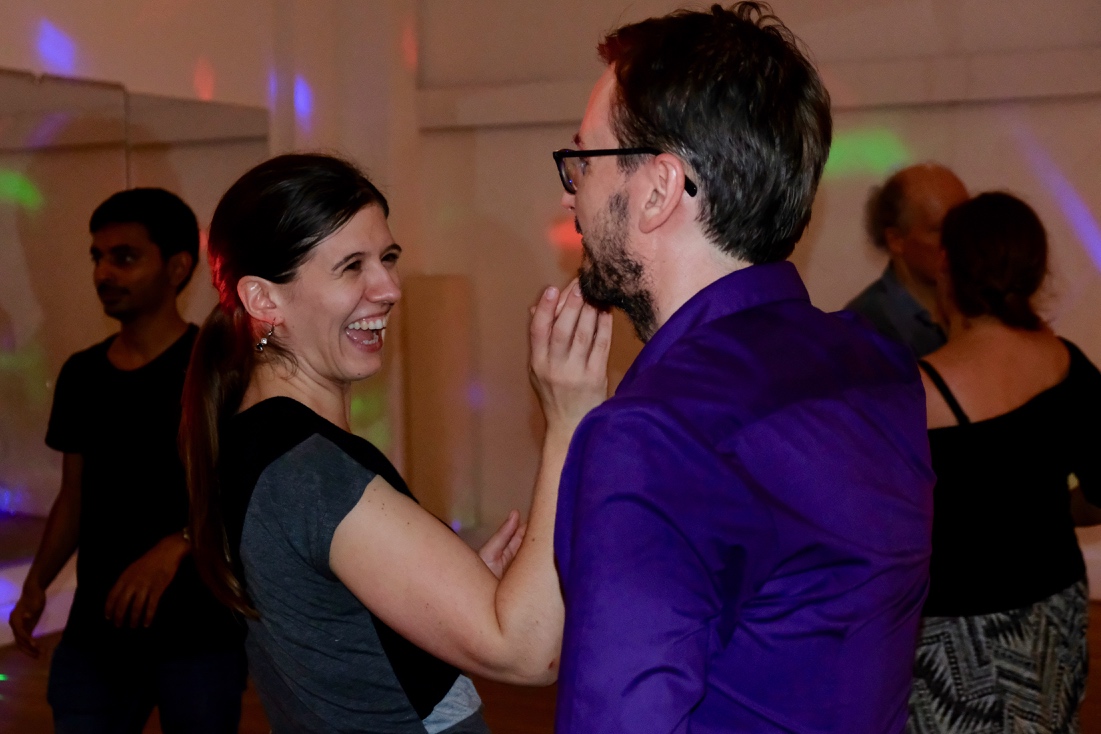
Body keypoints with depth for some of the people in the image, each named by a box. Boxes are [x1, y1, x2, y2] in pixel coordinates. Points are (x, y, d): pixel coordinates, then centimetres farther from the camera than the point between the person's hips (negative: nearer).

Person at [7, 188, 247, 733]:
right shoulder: (81, 375, 9)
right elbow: (74, 498, 15)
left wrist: (177, 545, -27)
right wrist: (37, 581, 2)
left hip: (201, 636, -4)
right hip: (95, 632, 4)